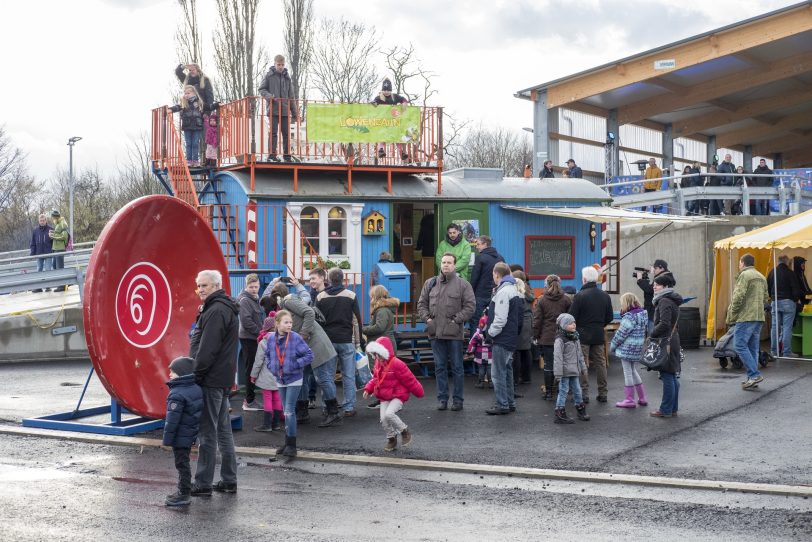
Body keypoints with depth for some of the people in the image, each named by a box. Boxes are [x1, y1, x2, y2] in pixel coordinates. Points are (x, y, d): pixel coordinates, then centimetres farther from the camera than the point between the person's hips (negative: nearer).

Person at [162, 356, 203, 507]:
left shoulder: (177, 395, -22)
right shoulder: (197, 389, 6)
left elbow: (172, 419, -22)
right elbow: (199, 413, 14)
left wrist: (167, 439, -16)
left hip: (180, 437, -9)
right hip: (191, 436, 9)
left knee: (182, 464, -2)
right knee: (184, 463, 18)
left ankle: (184, 494, 3)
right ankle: (183, 491, 26)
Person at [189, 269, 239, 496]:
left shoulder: (216, 311, -16)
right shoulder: (226, 308, 17)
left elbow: (207, 349, -21)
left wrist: (196, 374, -17)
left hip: (211, 380, -11)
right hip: (222, 379, 11)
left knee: (207, 432, -5)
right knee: (223, 430, 14)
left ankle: (203, 484, -1)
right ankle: (229, 481, 19)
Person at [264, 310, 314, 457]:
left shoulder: (296, 338, -15)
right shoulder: (271, 338, -1)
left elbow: (309, 355, -12)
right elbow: (267, 354, 18)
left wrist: (295, 364, -18)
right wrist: (271, 366, 3)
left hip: (294, 380, -5)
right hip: (280, 379, 5)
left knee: (289, 411, -9)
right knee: (286, 411, 14)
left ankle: (291, 445, -3)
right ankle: (288, 443, 23)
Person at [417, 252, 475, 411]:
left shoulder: (463, 285, 1)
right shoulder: (430, 283, 12)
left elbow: (470, 306, -3)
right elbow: (421, 304, 16)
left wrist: (457, 320, -12)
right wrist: (426, 318, 0)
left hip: (454, 332, -3)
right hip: (435, 332, 3)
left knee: (456, 367, 3)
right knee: (440, 367, 8)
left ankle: (458, 400, 9)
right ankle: (442, 398, 15)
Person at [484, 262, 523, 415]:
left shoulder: (503, 292, -17)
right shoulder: (514, 290, 16)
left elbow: (500, 318, -22)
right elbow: (518, 316, 20)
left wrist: (491, 333, -11)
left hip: (502, 339, -10)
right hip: (511, 338, 10)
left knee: (498, 372, -5)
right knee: (507, 370, 16)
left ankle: (502, 404, -3)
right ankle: (510, 403, 22)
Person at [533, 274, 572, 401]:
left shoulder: (541, 300, -3)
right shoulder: (566, 299, 0)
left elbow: (537, 320, -2)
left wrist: (535, 336, 6)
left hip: (546, 338, -1)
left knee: (548, 365, 3)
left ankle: (548, 392, 6)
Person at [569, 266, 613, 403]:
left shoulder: (580, 295, -14)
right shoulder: (605, 296, 4)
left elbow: (572, 316, -13)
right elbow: (610, 317, 10)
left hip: (583, 335, -5)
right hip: (599, 335, 5)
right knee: (600, 363, 11)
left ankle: (584, 394, -1)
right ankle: (602, 393, 14)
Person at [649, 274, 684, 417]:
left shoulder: (664, 301, -15)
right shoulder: (672, 301, 18)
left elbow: (664, 324, -23)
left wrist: (652, 334, -12)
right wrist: (654, 333, 17)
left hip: (665, 341, -10)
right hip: (672, 340, 10)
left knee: (667, 376, -7)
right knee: (673, 376, 12)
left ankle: (666, 410, -4)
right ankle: (673, 408, 18)